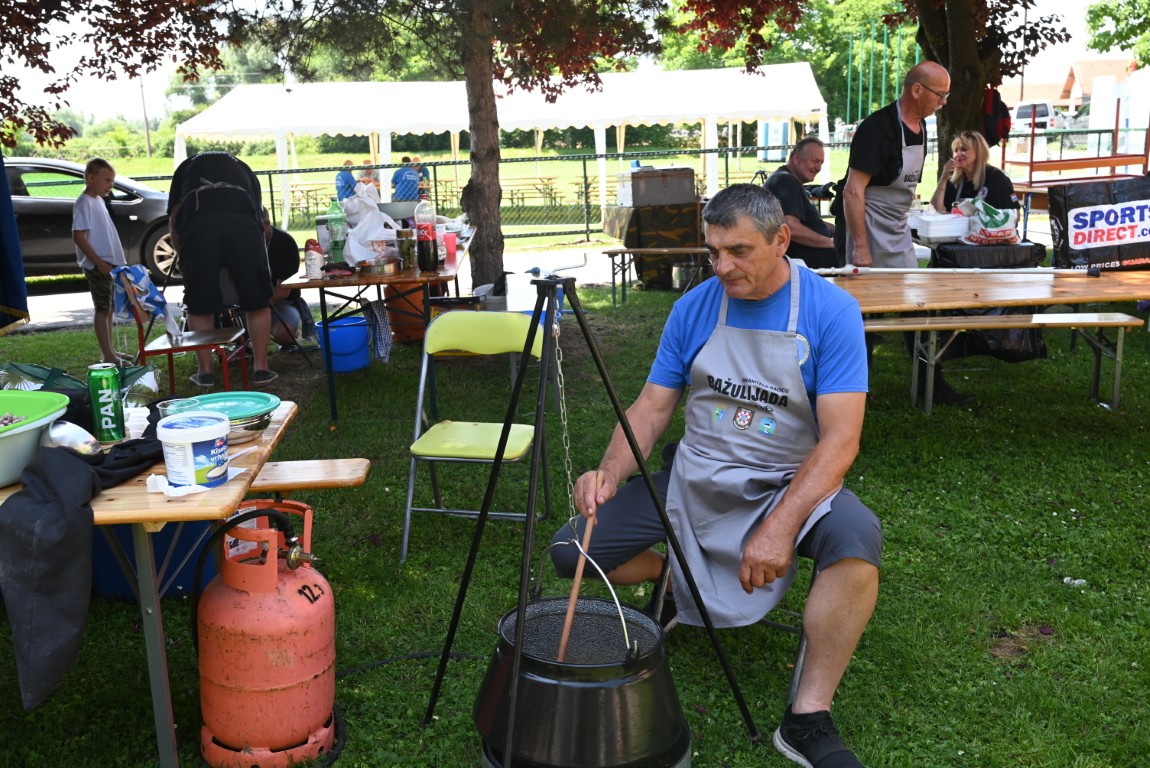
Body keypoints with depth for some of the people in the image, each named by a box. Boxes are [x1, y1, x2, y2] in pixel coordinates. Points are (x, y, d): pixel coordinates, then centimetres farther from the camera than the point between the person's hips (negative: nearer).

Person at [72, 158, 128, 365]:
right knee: (102, 309, -5)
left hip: (109, 264, 9)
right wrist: (100, 263, -22)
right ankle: (108, 355, -2)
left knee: (108, 308, 13)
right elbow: (78, 237, -20)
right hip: (97, 266, -9)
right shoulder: (85, 203, -14)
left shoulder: (98, 201, 14)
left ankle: (109, 352, 21)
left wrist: (118, 261, 19)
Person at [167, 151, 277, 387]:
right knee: (257, 302, 12)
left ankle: (205, 371, 17)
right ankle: (261, 368, 14)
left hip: (197, 225, 0)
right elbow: (258, 212, 36)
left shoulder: (187, 167, 35)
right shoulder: (243, 168, 37)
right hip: (244, 224, 1)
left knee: (199, 305, 12)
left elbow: (174, 220, 26)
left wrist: (183, 258, 38)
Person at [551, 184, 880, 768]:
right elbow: (653, 407, 2)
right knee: (572, 549, -8)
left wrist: (780, 525, -31)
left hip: (792, 484, -3)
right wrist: (610, 473, -17)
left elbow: (840, 439, -19)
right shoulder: (694, 308, -1)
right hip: (692, 479, 4)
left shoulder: (831, 311, -12)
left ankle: (809, 718, -19)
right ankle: (674, 584, 23)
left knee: (857, 539, -35)